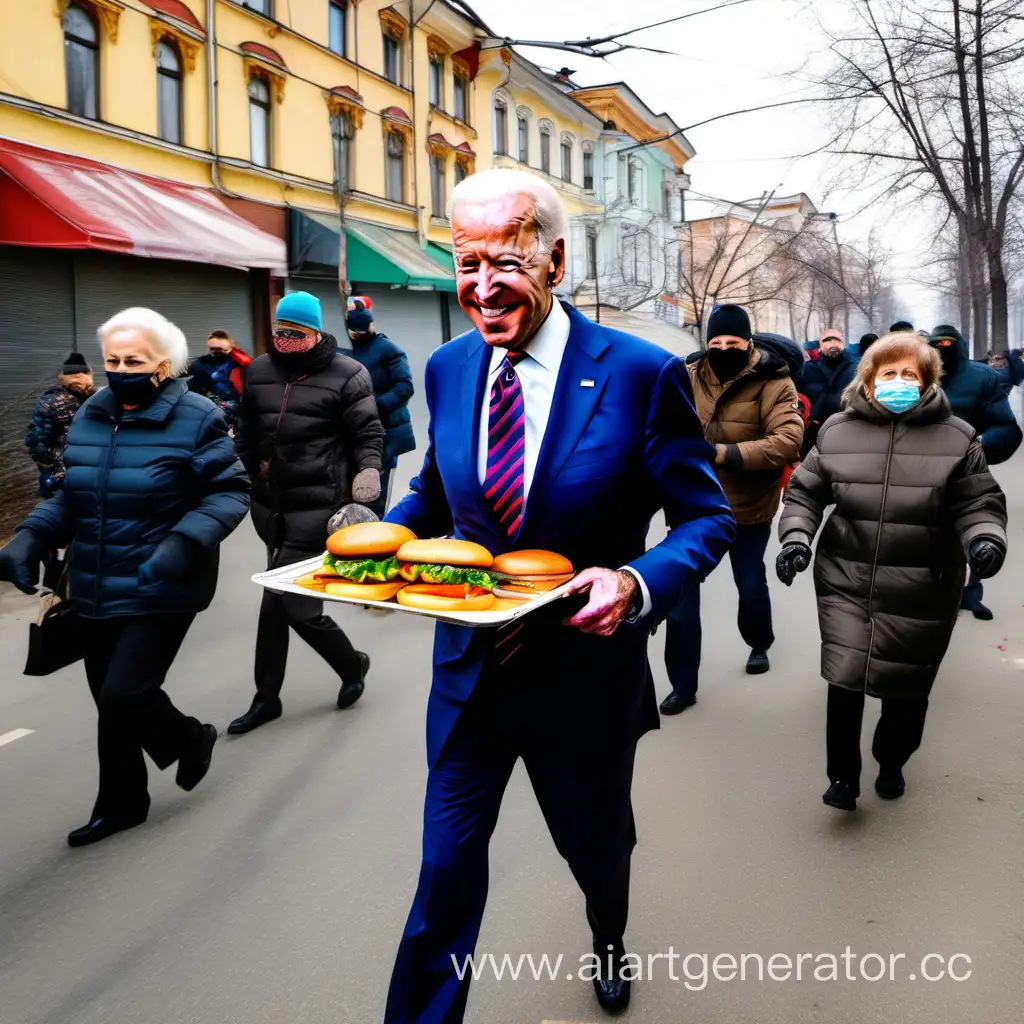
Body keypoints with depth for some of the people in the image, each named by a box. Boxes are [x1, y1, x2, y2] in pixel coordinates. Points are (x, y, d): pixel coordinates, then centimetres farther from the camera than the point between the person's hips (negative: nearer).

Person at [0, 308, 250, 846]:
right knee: (110, 699, 14)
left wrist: (185, 542, -25)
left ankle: (189, 739, 22)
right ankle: (122, 803, 35)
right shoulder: (89, 416, 7)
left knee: (122, 696, -11)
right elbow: (70, 496, 15)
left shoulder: (196, 418, -11)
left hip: (161, 593, -6)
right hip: (95, 593, 6)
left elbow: (229, 493, -10)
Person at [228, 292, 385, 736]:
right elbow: (246, 432, 21)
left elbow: (369, 435, -4)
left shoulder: (346, 375, -5)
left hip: (318, 506, -6)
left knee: (278, 599, -7)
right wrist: (246, 474, 14)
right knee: (296, 601, 12)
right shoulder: (258, 371, 10)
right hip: (271, 504, 6)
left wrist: (366, 471, -20)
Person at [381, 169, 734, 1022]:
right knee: (447, 861, 9)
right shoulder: (449, 367, -2)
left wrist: (638, 585, -30)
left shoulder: (641, 373, -17)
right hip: (470, 664, 2)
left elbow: (707, 517, -11)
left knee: (596, 845, 24)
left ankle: (610, 939, 60)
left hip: (585, 669, -2)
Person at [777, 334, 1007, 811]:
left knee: (906, 687, 13)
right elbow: (805, 491, 7)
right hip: (845, 581, 0)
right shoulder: (837, 430, 0)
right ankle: (843, 775, 14)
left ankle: (891, 763, 40)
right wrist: (796, 536, -8)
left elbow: (979, 503, 1)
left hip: (921, 591, 0)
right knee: (844, 680, -5)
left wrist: (986, 538, -19)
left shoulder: (956, 437, -2)